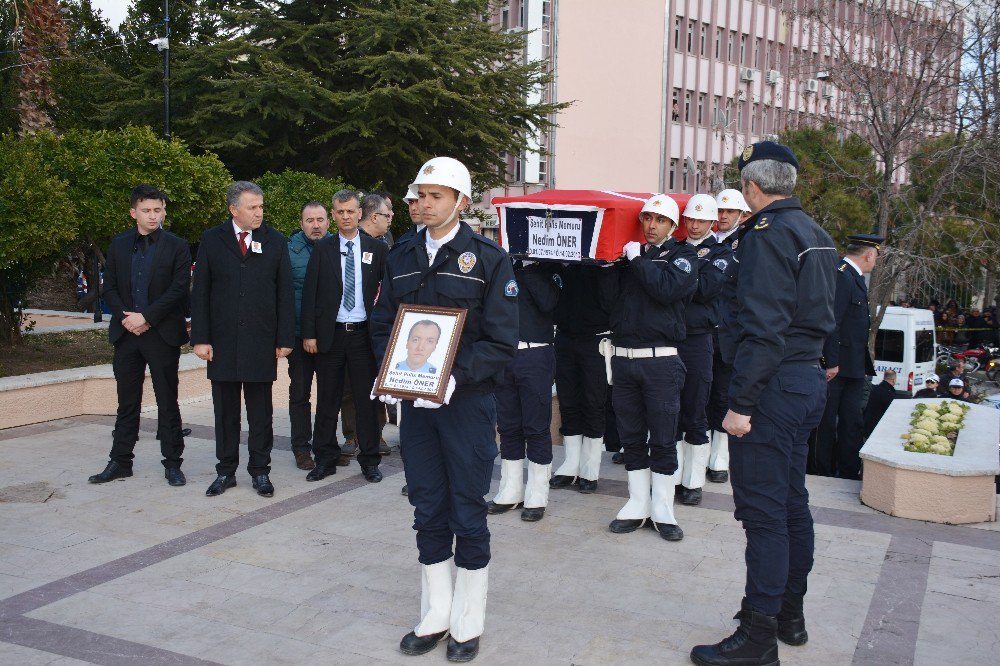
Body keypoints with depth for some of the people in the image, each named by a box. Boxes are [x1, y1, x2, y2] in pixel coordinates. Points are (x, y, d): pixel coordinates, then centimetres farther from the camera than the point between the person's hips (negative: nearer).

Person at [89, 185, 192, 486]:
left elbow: (179, 289, -8)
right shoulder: (119, 244, 10)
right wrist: (125, 317, -7)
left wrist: (146, 317, -14)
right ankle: (120, 461, 21)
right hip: (126, 333, 4)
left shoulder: (176, 246, -1)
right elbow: (110, 288, 9)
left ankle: (172, 462, 11)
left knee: (167, 402, 3)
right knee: (127, 402, 11)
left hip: (162, 334, -3)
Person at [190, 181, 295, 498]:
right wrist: (200, 338, -4)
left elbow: (285, 293, 3)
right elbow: (200, 292, 3)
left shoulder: (275, 242, 3)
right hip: (223, 341, 1)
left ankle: (260, 470, 18)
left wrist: (285, 339, -2)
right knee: (225, 411, 9)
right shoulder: (211, 240, 3)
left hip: (261, 341, 0)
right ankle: (226, 470, 20)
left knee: (261, 412, 7)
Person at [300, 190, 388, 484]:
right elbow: (310, 293, 2)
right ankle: (325, 459, 19)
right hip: (330, 335, 1)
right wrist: (308, 333, -4)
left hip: (364, 335, -1)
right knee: (327, 400, 8)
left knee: (366, 398, 5)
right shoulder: (323, 249, 4)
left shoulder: (377, 249, 3)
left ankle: (369, 460, 16)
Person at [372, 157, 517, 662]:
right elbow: (383, 325, 12)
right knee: (428, 512, 12)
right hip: (414, 404, 4)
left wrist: (454, 376, -22)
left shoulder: (488, 258, -5)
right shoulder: (401, 259, 9)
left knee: (468, 514, 5)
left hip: (466, 403, -4)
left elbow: (502, 341, -10)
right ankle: (434, 616, 27)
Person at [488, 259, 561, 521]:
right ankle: (510, 492, 21)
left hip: (535, 355, -4)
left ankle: (537, 497, 10)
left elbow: (548, 302, -16)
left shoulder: (546, 267, 1)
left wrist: (528, 266, -14)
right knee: (508, 426, 10)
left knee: (537, 427, 1)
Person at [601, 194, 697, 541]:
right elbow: (609, 299, 4)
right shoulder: (628, 253, 14)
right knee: (631, 438, 10)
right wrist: (613, 262, -4)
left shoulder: (682, 255, 4)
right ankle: (637, 505, 20)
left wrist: (637, 259, -11)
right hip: (623, 356, 4)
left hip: (661, 360, -4)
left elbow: (668, 289, -16)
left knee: (663, 441, 2)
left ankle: (663, 510, 12)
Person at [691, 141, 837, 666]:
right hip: (808, 379, 10)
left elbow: (762, 328, -23)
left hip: (773, 386, -10)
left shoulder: (766, 234, -16)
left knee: (762, 511, -4)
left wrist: (742, 403, -22)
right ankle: (790, 613, 31)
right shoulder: (815, 235, 15)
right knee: (791, 501, 18)